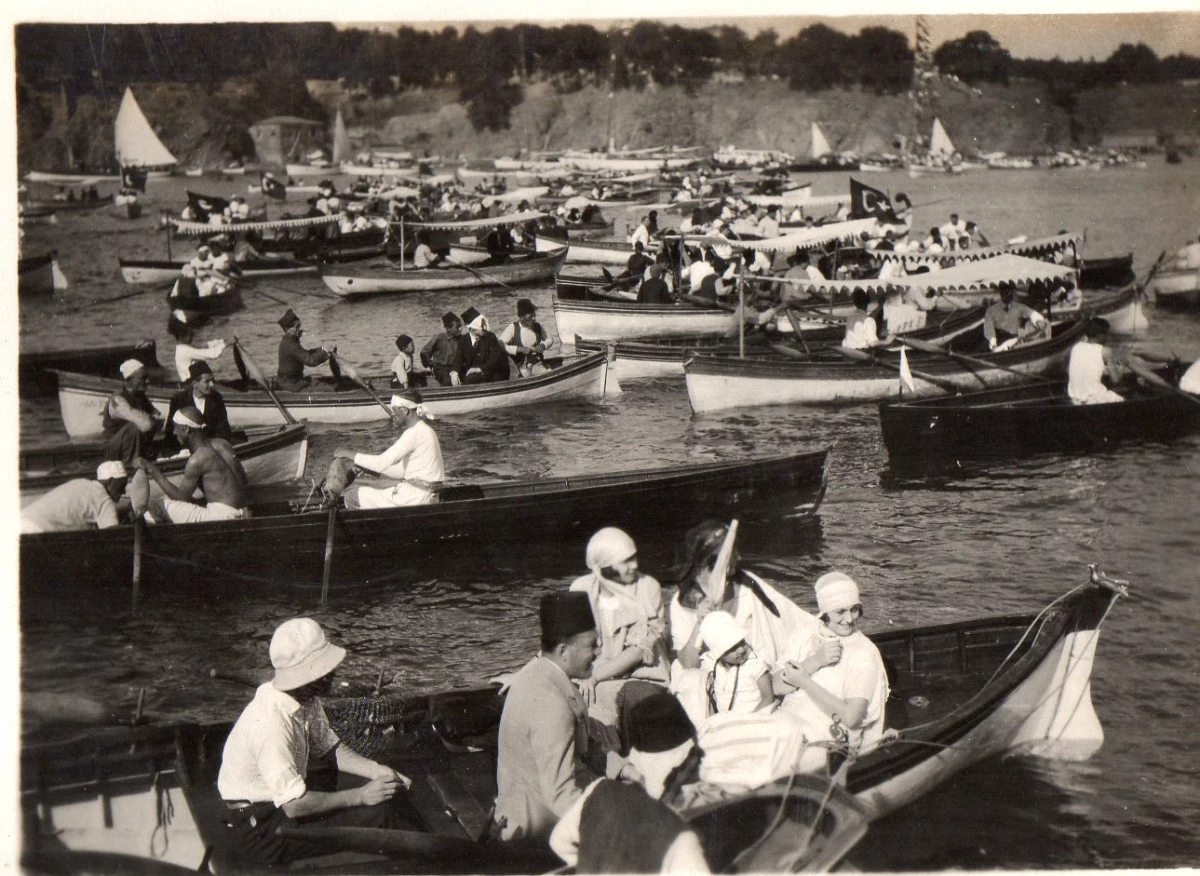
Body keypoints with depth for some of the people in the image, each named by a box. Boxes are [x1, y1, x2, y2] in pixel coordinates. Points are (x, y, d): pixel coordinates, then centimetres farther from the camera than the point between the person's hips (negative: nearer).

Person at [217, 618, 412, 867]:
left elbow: (329, 748, 12)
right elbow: (295, 805, -29)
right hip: (259, 833, -9)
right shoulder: (271, 723, -30)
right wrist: (361, 795, -22)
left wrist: (375, 770, -4)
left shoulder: (307, 699, -3)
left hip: (281, 801, 9)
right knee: (376, 815, -18)